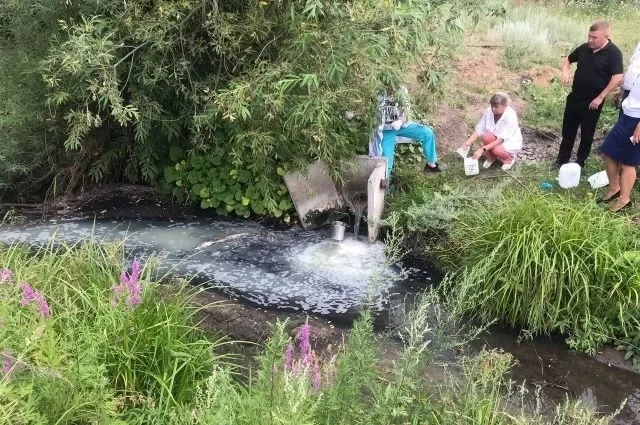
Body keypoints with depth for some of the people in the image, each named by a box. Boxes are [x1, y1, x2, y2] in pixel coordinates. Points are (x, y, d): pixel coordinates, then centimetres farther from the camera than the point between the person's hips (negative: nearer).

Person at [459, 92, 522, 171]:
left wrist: (482, 149, -41)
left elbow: (500, 139, -34)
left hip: (511, 142, -4)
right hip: (495, 139, 4)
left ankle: (510, 159, 1)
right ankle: (491, 158, 0)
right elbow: (479, 129, -13)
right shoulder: (489, 111, -18)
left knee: (498, 150, -35)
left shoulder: (510, 117, -32)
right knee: (487, 137, -30)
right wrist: (469, 142, -29)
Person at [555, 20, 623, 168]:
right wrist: (565, 72, -5)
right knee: (568, 130, 12)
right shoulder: (584, 48, 1)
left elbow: (618, 78, -21)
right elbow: (567, 60, 17)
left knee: (587, 133, 9)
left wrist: (600, 97, -21)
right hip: (575, 97, 5)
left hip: (592, 101, -5)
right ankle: (562, 159, 24)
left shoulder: (613, 53, -15)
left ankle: (580, 162, 24)